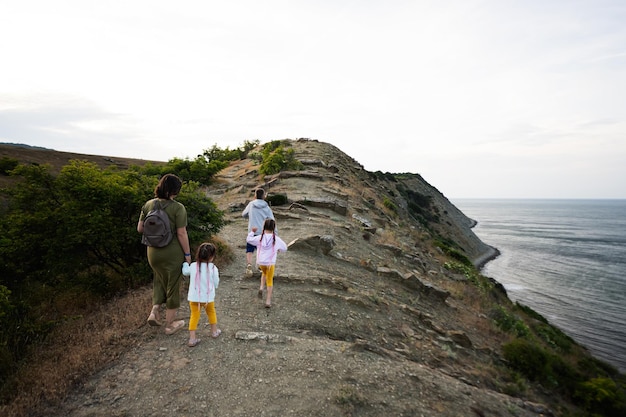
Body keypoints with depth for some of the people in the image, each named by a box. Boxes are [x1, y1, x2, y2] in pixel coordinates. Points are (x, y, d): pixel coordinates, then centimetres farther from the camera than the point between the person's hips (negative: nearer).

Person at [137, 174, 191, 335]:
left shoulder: (148, 204, -2)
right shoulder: (178, 208, -18)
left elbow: (140, 228, 3)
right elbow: (181, 234, -17)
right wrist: (187, 253, -6)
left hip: (153, 252, 5)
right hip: (173, 253, -4)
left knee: (160, 281, 29)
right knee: (172, 286, 12)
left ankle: (154, 311, 15)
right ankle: (170, 325, 24)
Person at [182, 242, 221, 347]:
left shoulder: (193, 266, -5)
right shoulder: (213, 268, -13)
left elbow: (185, 272, 17)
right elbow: (216, 283, -5)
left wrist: (185, 263, 35)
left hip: (194, 297, 1)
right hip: (208, 297, -1)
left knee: (194, 315, 10)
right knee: (211, 312, 22)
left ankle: (192, 338, 6)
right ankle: (214, 331, 38)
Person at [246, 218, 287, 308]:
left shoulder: (259, 238, -8)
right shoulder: (276, 239, -10)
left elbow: (249, 239, 7)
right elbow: (284, 248, 2)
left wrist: (252, 232, 22)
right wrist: (278, 249, 21)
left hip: (260, 262, 2)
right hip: (271, 263, -2)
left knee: (264, 273, 33)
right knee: (270, 281, 13)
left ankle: (261, 288, 11)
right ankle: (268, 301, 13)